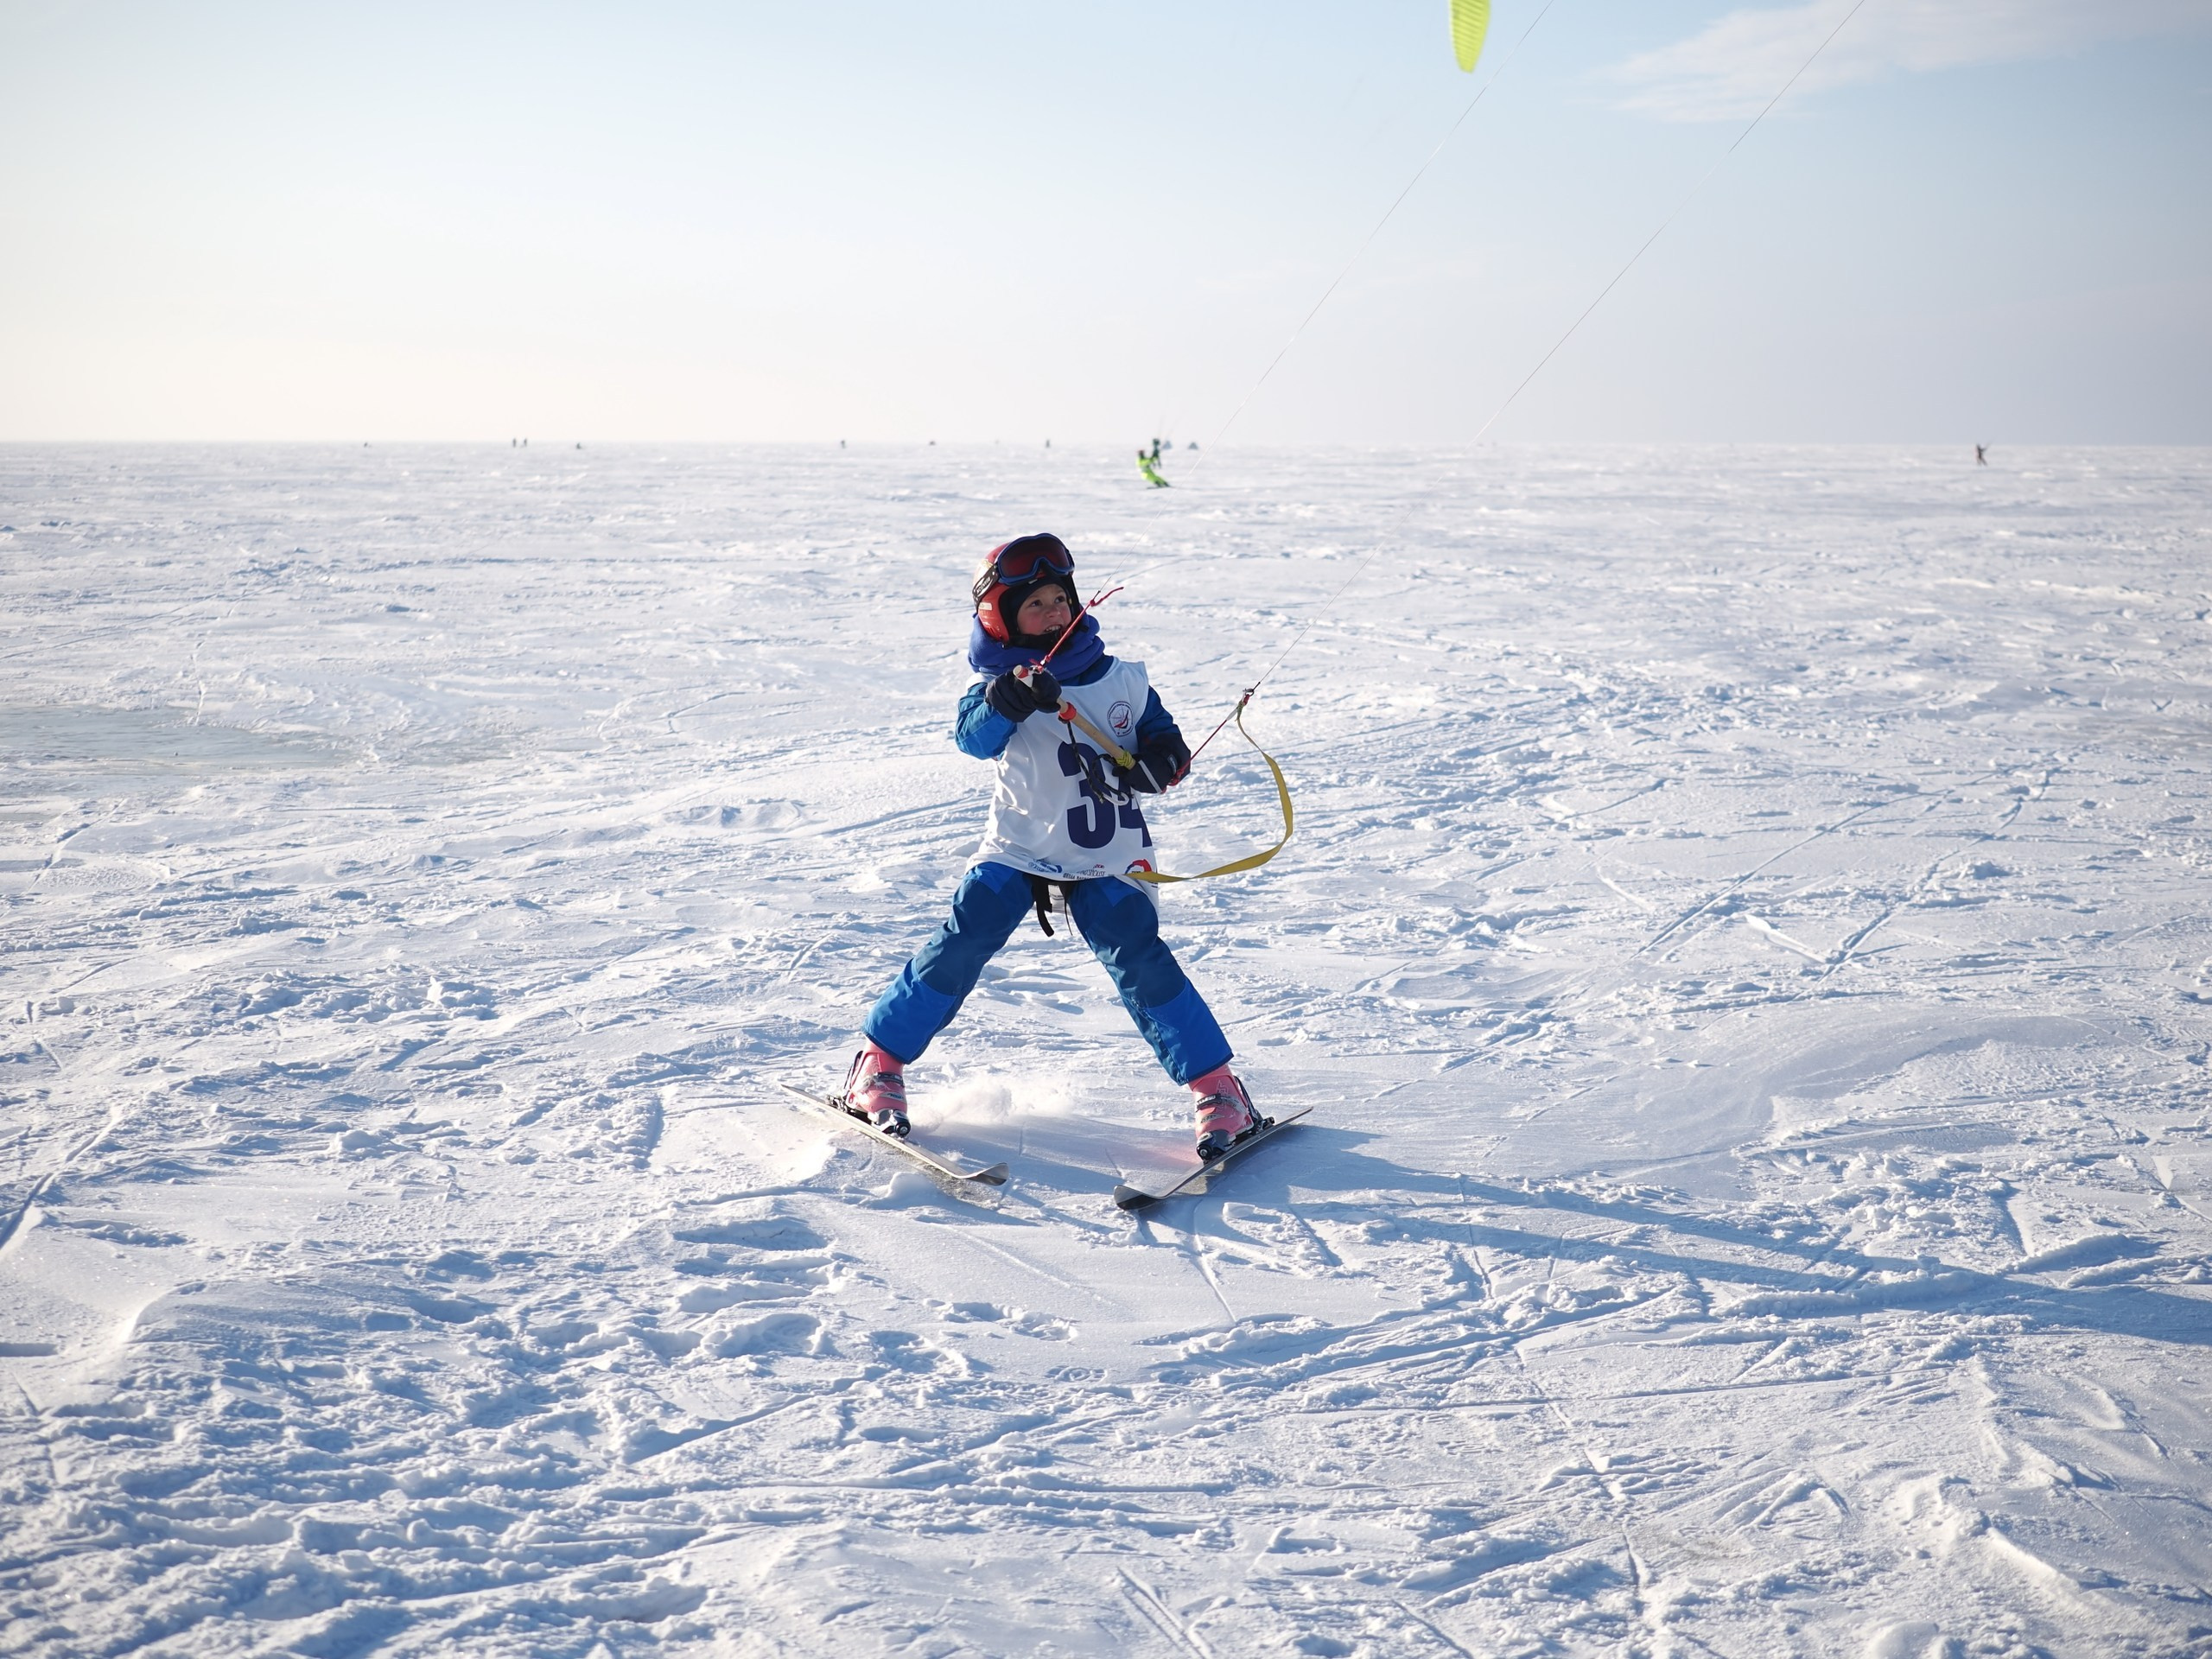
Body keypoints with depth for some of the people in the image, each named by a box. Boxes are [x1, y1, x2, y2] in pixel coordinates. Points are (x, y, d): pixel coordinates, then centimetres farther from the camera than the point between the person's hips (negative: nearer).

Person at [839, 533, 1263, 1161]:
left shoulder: (1122, 680, 0)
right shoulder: (1001, 686, -6)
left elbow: (1166, 743, 6)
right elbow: (973, 737, -26)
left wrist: (1154, 763, -18)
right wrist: (1009, 699, -47)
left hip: (1108, 858, 0)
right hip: (1018, 848, 0)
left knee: (1138, 959, -16)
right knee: (961, 943, -14)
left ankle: (1218, 1089, -6)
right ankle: (879, 1064, 2)